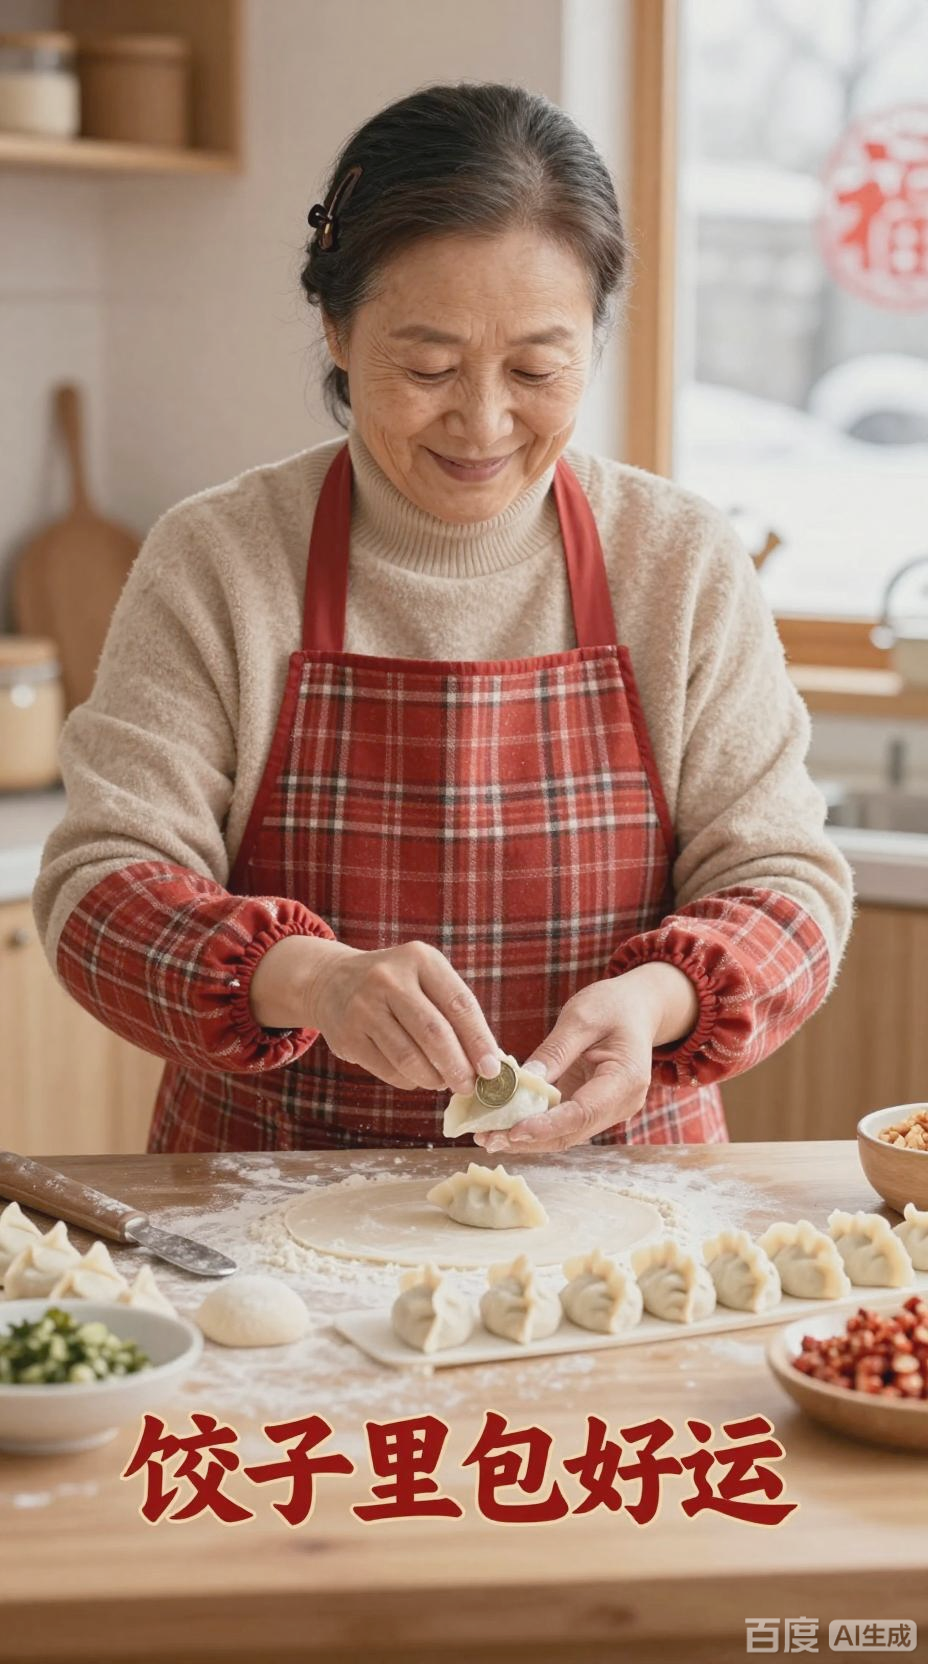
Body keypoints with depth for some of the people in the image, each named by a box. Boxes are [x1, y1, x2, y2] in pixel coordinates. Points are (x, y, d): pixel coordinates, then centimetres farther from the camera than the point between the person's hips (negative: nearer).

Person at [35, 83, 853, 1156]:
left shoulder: (686, 566, 2)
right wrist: (310, 979, -28)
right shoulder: (211, 563, -2)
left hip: (613, 1182, 3)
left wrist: (655, 1000, -21)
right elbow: (101, 886, -7)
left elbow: (788, 883, 2)